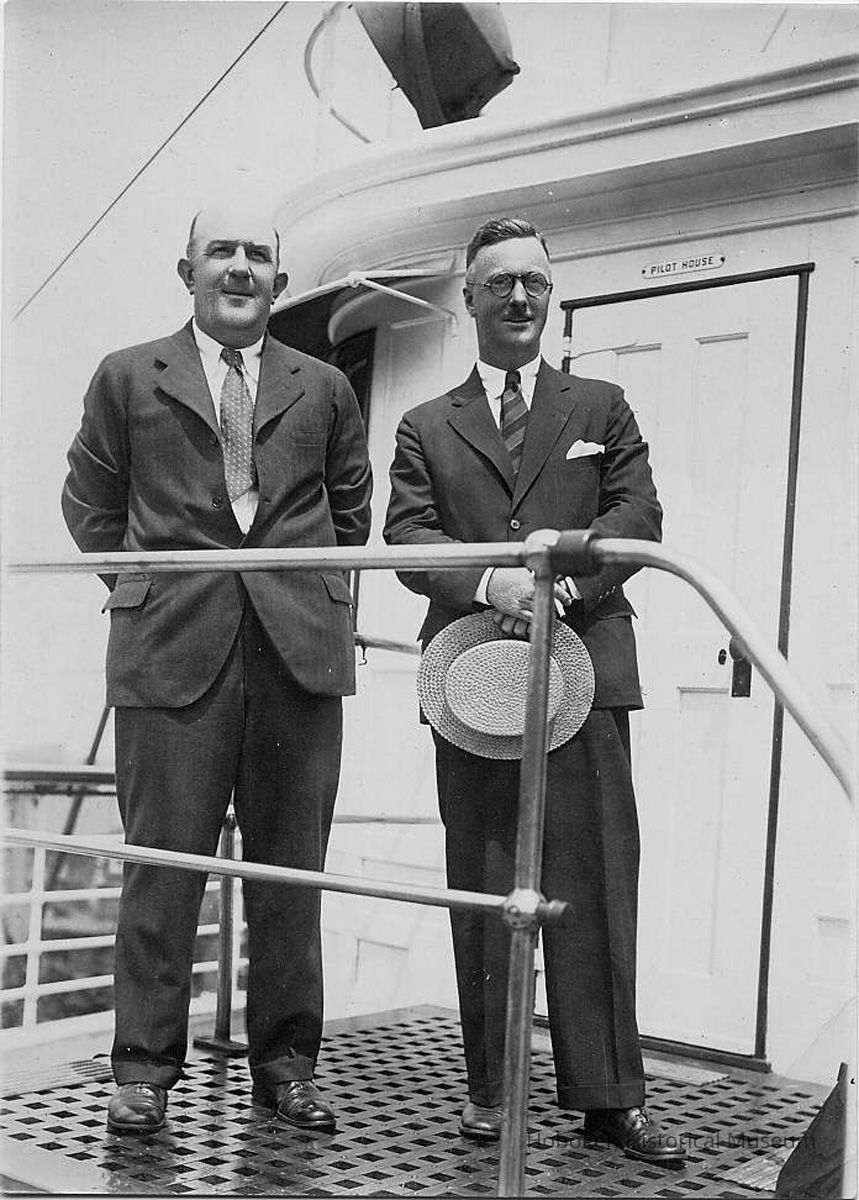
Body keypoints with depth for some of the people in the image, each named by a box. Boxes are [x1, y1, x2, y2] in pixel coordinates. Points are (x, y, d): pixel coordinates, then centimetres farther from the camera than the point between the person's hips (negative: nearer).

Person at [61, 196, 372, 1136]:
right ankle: (144, 1067, 12)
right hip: (171, 652, -2)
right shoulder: (127, 378, 9)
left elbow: (350, 508, 23)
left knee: (290, 868, 7)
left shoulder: (324, 390, 14)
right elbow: (89, 503, 17)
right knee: (163, 864, 0)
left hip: (299, 649, 2)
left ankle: (285, 1062, 19)